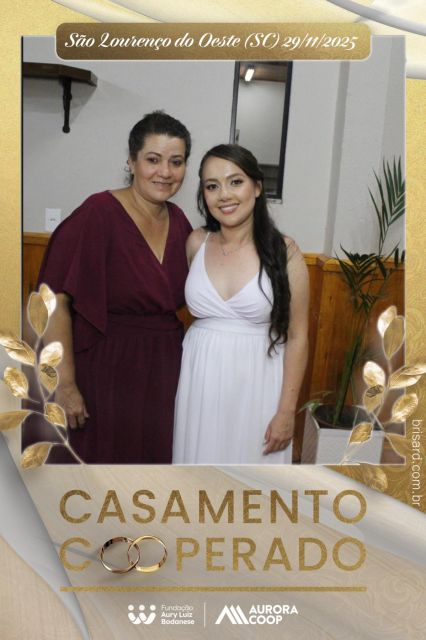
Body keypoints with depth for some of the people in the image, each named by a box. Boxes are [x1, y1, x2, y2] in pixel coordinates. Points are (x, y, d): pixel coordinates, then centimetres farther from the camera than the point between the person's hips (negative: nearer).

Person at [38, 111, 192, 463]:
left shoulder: (178, 220, 3)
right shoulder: (99, 213, -17)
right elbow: (54, 301, -19)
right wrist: (65, 384, -19)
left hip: (163, 372, 6)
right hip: (105, 372, -6)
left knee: (153, 459, 21)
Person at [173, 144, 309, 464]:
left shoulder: (284, 251, -9)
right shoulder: (196, 243, -1)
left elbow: (297, 337, -7)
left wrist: (286, 410, -7)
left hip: (256, 386, -2)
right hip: (200, 382, 3)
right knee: (199, 460, 15)